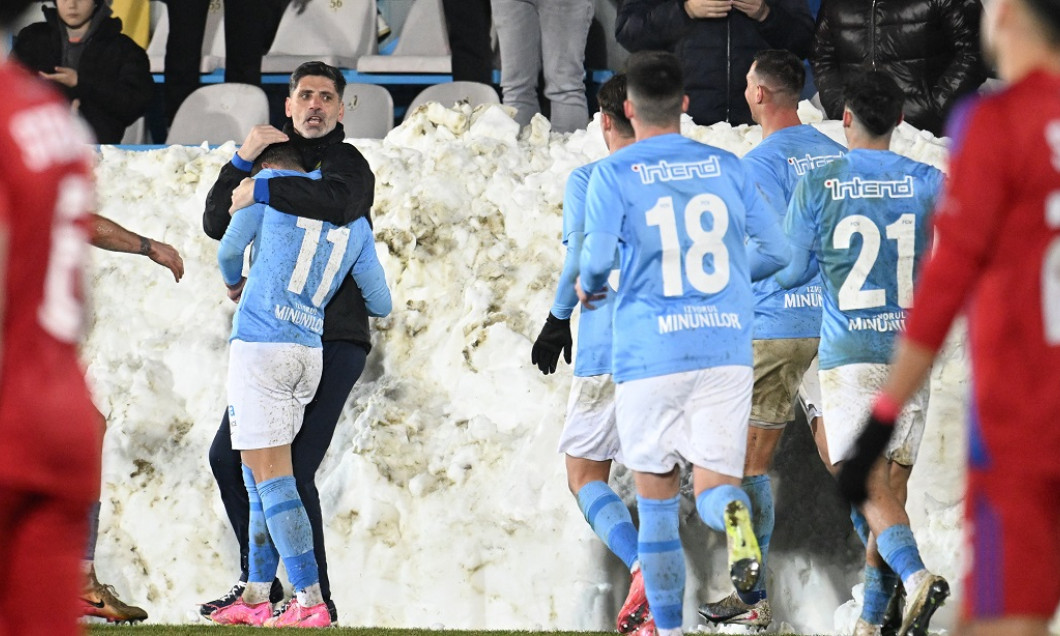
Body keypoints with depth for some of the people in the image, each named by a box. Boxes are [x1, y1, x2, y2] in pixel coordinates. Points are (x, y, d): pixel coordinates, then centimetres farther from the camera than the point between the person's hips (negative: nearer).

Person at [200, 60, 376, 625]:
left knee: (292, 470, -16)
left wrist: (261, 190, -23)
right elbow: (217, 224, 8)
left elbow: (338, 203, -30)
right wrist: (243, 160, -4)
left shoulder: (349, 165, -5)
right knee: (228, 456, 7)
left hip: (334, 344, -8)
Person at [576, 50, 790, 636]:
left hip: (649, 356, -2)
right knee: (714, 487, 2)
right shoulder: (726, 168, 7)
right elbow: (774, 252, 9)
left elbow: (598, 258, -12)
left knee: (656, 501, 11)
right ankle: (732, 513, -34)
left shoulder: (614, 175, -2)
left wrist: (588, 285, 12)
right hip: (726, 350, 2)